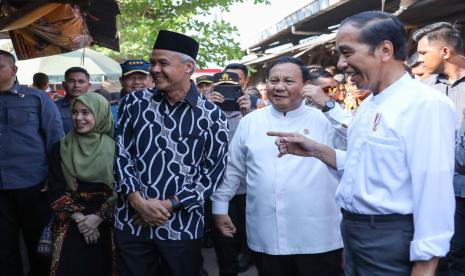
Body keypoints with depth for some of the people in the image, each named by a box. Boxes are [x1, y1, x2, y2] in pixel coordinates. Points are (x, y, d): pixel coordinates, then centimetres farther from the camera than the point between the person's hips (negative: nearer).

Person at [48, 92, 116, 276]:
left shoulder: (115, 148, -1)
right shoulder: (61, 148, 5)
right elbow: (55, 189, 1)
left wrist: (99, 216, -14)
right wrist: (78, 217, -10)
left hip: (107, 223, -1)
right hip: (71, 223, 1)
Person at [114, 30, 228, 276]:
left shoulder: (212, 115, -4)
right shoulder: (135, 102, 2)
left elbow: (214, 171, -5)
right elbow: (121, 154, 2)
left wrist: (169, 204, -12)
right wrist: (138, 200, -11)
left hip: (182, 225, -2)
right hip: (131, 220, 2)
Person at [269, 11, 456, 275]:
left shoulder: (427, 104, -18)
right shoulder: (369, 104, 11)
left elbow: (434, 194, -22)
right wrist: (316, 150, 3)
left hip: (390, 240, -8)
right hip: (354, 232, 9)